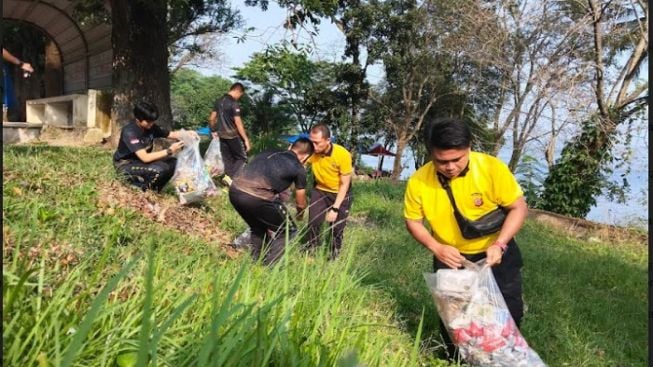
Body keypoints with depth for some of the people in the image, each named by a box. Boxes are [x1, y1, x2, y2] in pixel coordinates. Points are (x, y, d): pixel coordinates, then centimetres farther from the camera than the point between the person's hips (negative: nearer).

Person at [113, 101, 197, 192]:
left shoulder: (151, 127, -7)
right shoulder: (129, 132, -28)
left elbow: (171, 134, 3)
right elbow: (145, 158, -34)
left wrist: (187, 133, -18)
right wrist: (169, 151, -34)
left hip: (143, 159, 8)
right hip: (126, 165, -8)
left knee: (174, 163, -10)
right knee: (161, 169, -31)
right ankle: (145, 190, -4)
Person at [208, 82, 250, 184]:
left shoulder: (219, 101, 7)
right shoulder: (234, 103, -17)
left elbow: (211, 118, 13)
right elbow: (238, 123, -20)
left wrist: (213, 131, 27)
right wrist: (246, 139, -17)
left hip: (222, 135, 7)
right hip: (233, 136, -7)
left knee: (227, 159, 14)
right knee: (242, 158, 3)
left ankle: (228, 177, 16)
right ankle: (230, 177, -9)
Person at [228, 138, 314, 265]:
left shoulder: (269, 153, 27)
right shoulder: (298, 168, 13)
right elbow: (301, 203, 24)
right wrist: (300, 215, 47)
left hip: (235, 190, 7)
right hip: (256, 197, -6)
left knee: (258, 227, 31)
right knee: (285, 230, 17)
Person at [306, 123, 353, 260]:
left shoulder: (343, 154, -29)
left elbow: (345, 184, -20)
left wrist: (335, 208, -22)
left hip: (340, 193, -2)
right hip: (320, 190, 2)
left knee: (337, 228, 2)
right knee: (313, 223, -3)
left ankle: (333, 258, 25)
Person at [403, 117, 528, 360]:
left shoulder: (492, 168, -24)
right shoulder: (418, 181, -21)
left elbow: (518, 207, -15)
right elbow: (413, 221, -6)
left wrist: (499, 244, -28)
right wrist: (436, 248, -22)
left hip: (496, 252, -1)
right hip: (450, 256, 1)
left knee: (509, 312, 8)